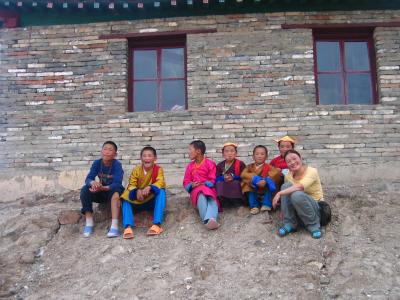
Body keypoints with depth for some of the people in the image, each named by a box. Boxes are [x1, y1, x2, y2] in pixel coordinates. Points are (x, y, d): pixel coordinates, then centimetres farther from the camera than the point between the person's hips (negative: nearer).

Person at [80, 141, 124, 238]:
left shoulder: (117, 164, -20)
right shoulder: (96, 163, -10)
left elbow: (117, 184, -30)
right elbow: (88, 179, -18)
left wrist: (103, 188, -48)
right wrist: (93, 182, -43)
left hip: (113, 191, -4)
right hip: (101, 192, 4)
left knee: (116, 190, -37)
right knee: (85, 189, -22)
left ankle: (114, 225, -44)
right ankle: (89, 223, -20)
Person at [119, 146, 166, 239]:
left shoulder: (158, 169, -7)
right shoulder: (136, 170, -3)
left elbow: (160, 182, -23)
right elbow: (131, 185, -9)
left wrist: (149, 187, -43)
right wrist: (137, 191, -33)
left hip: (153, 200, -2)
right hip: (138, 201, 2)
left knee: (161, 192, -31)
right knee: (125, 198, -21)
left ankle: (157, 224, -40)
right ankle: (128, 227, -39)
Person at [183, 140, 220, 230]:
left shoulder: (210, 164, 6)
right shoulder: (190, 166, 18)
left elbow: (213, 180, 1)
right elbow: (186, 183, 14)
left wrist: (204, 184, -17)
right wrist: (191, 185, -9)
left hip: (209, 188, -1)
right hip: (196, 190, 1)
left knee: (212, 198, -36)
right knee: (201, 195, -36)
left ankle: (211, 219, -66)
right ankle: (207, 220, -59)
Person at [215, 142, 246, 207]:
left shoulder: (240, 164, 0)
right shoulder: (220, 165, 8)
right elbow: (216, 179, 0)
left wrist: (234, 177, -21)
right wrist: (223, 178, -20)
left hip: (236, 186, -2)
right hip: (223, 186, 2)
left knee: (235, 183, -34)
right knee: (219, 183, -27)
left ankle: (238, 202, -21)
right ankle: (222, 203, -23)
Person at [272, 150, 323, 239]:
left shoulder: (312, 171, -17)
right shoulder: (288, 176, -1)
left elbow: (300, 187, -35)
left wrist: (279, 193, -38)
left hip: (316, 207, -4)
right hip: (298, 211, 5)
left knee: (297, 195, -35)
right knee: (286, 186, -20)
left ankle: (314, 225, -14)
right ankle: (290, 224, -13)